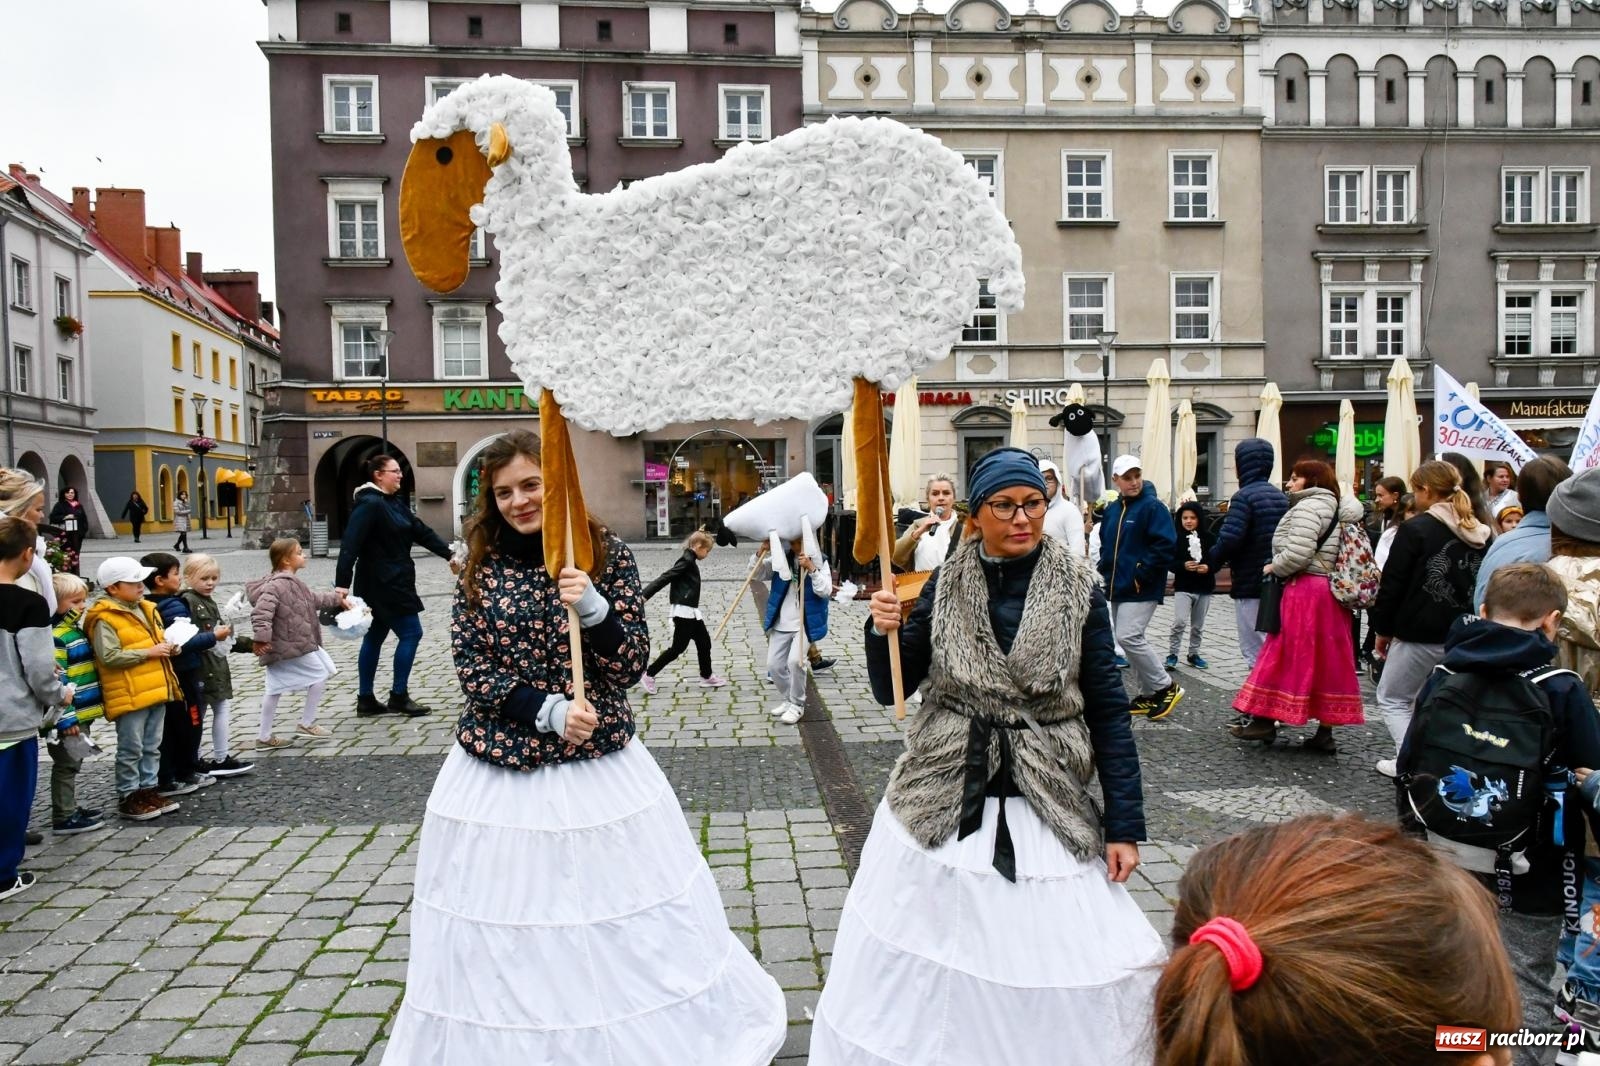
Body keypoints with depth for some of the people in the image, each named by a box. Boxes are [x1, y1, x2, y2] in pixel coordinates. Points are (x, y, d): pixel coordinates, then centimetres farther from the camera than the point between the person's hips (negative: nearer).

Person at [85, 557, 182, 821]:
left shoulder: (146, 609, 12)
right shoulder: (105, 619, -13)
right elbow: (109, 657, -22)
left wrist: (168, 647, 5)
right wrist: (148, 652, -20)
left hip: (156, 690, 8)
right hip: (129, 696, -8)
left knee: (152, 746, 15)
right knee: (131, 750, 1)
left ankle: (148, 789, 25)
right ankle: (128, 797, 11)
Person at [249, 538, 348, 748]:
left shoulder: (291, 582, 13)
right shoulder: (279, 584, -20)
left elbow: (312, 597, 29)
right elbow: (261, 610, -29)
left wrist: (336, 598, 37)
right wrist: (262, 636, -34)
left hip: (284, 646, 10)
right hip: (291, 646, -10)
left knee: (275, 689, 15)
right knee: (321, 674, 3)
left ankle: (264, 736, 23)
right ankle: (307, 724, 12)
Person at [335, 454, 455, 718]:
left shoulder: (395, 503, 11)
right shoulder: (369, 504, -17)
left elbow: (421, 532, 14)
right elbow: (350, 545, -24)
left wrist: (449, 553, 7)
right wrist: (343, 583, -30)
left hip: (393, 583, 10)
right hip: (383, 584, -10)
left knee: (375, 636, 13)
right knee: (411, 633, -5)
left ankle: (366, 700, 21)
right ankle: (398, 697, 5)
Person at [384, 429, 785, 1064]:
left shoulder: (606, 556, -3)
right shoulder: (481, 565, 2)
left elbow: (630, 665, -6)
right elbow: (471, 669, -3)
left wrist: (592, 607, -22)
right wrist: (550, 711, -14)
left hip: (599, 764, -1)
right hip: (501, 766, 1)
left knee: (620, 912, 9)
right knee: (503, 924, 8)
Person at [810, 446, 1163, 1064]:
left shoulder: (1077, 590, -4)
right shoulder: (945, 586, 0)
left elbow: (1109, 710, -3)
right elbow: (890, 690, 3)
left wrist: (1124, 825, -5)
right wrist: (883, 630, -16)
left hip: (1046, 805, -1)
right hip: (942, 804, 2)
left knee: (1054, 969, 4)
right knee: (924, 963, 11)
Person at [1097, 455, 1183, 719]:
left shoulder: (1153, 506, -9)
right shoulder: (1112, 509, 13)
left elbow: (1166, 545, -17)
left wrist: (1141, 575, -17)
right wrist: (1106, 572, 9)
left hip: (1141, 589, -8)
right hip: (1117, 588, 8)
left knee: (1129, 638, -16)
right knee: (1131, 640, 11)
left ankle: (1166, 687, -1)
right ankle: (1146, 695, 21)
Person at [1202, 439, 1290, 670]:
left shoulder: (1244, 496, -14)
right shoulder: (1281, 496, 12)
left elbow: (1229, 540, -23)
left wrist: (1211, 562, -7)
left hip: (1250, 585, -8)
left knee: (1254, 650, -2)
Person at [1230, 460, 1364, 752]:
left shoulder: (1308, 507, -11)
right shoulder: (1334, 509, 18)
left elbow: (1297, 554, -23)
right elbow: (1322, 553, 16)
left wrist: (1274, 567, -6)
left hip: (1305, 591, -9)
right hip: (1331, 593, 9)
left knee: (1287, 657, -3)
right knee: (1328, 659, 8)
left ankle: (1265, 720, 4)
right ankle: (1325, 732, 11)